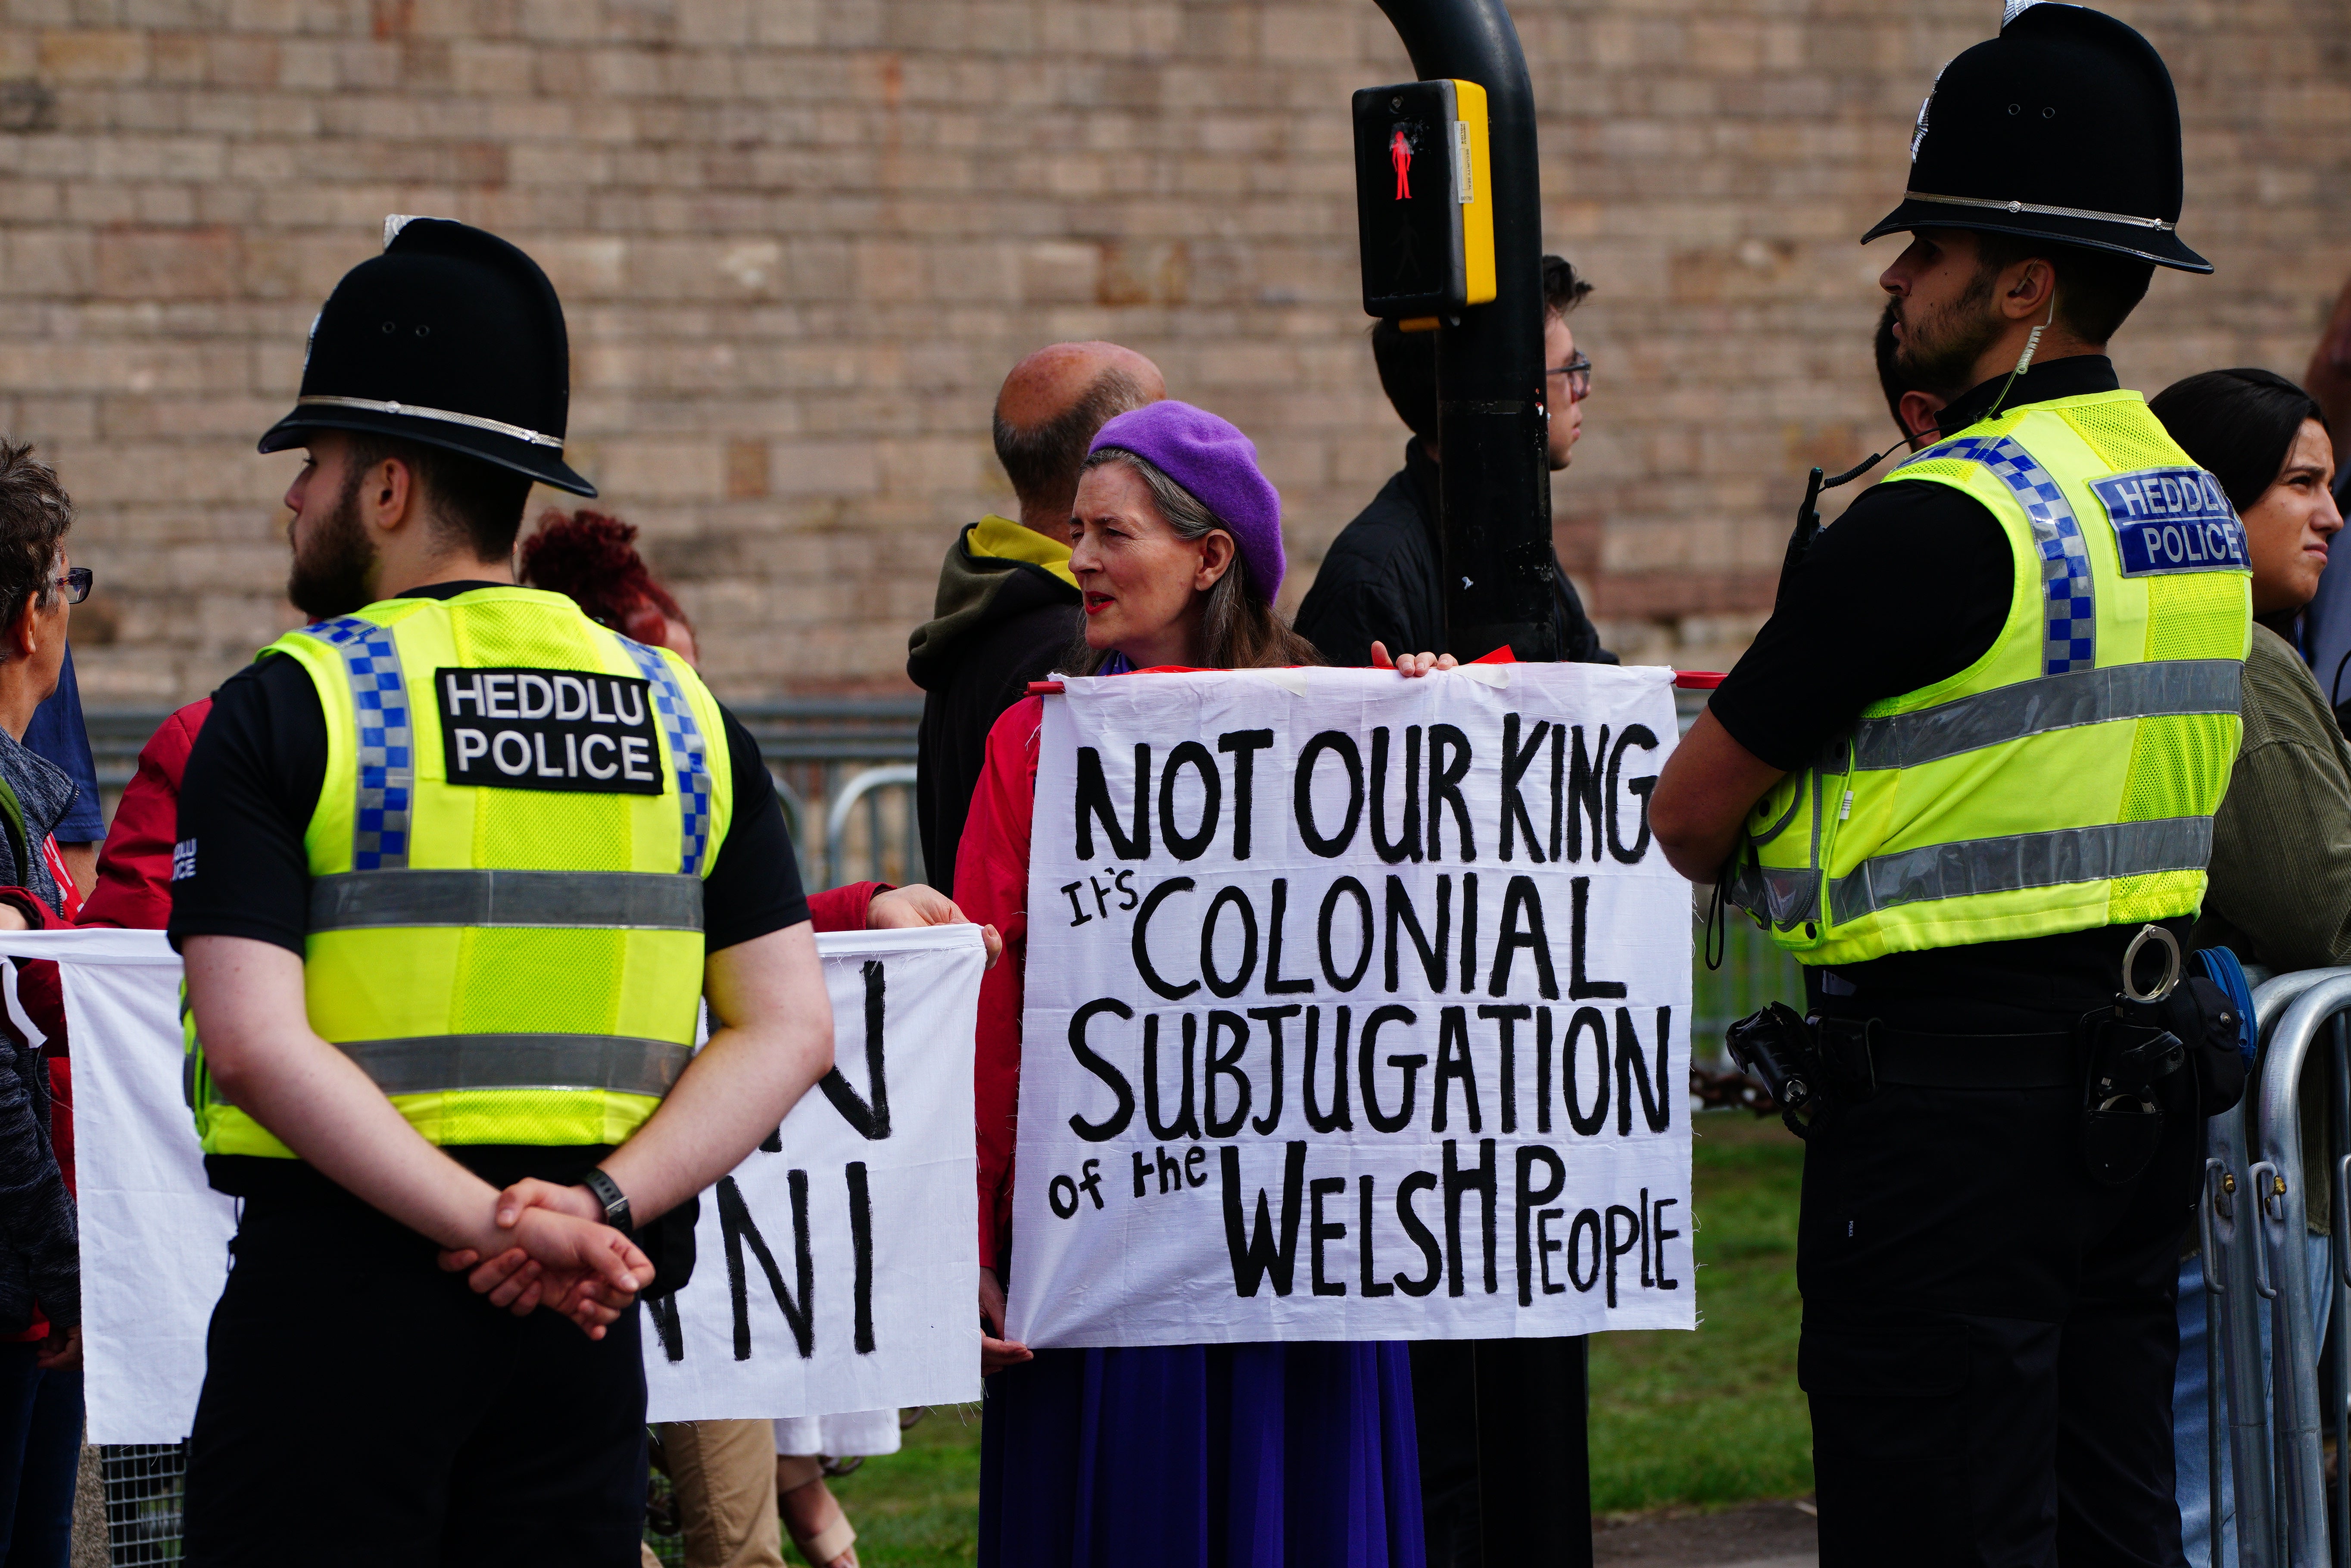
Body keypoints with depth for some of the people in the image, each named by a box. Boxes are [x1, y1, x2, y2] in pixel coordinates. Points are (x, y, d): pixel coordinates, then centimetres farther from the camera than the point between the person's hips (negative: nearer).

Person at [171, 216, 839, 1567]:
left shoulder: (283, 711, -5)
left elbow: (254, 1043, -17)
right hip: (583, 1326, 4)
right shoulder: (684, 716, 9)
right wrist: (602, 1205, -8)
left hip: (338, 1279, -4)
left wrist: (490, 1226, -18)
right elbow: (790, 1026, 1)